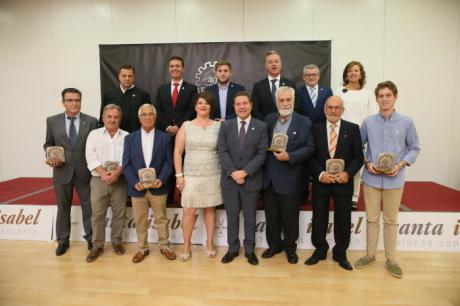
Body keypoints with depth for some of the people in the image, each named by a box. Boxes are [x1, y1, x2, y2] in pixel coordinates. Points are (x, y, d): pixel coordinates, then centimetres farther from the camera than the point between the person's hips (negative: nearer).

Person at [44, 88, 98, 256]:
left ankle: (91, 238, 25)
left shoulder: (91, 121, -1)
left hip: (85, 171, -1)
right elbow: (48, 144, 10)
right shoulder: (52, 121, 3)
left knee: (88, 207, 9)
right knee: (63, 207, 14)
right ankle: (62, 240, 30)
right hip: (62, 172, 1)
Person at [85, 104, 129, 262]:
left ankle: (116, 241, 24)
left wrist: (117, 173, -19)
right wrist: (103, 173, -17)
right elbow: (91, 157, -4)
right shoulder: (94, 134, 6)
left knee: (119, 213, 7)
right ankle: (97, 245, 17)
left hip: (119, 180, 0)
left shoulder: (126, 136, 5)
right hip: (99, 180, 0)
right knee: (97, 214, 4)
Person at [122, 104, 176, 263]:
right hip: (137, 188, 1)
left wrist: (161, 179, -16)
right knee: (140, 221, 12)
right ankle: (142, 248, 28)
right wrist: (135, 182, -14)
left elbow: (168, 162, -1)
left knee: (161, 218, 11)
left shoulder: (164, 137, 3)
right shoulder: (130, 138, 5)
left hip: (158, 187, -1)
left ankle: (164, 246, 26)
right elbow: (126, 164, 0)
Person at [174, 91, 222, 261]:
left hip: (213, 176, 1)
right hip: (191, 176, 0)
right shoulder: (186, 126, 1)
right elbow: (178, 151, 1)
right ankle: (186, 245, 17)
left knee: (210, 209, 10)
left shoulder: (218, 126, 3)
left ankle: (210, 243, 25)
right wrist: (179, 175, -4)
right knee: (189, 211, 0)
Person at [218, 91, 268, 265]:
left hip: (251, 180, -1)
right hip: (229, 179, 1)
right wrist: (233, 172, -15)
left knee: (250, 218, 11)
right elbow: (222, 152, -3)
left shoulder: (261, 126, 0)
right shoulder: (226, 126, 4)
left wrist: (245, 172, -17)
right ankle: (233, 249, 28)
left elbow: (262, 154, -7)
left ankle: (249, 250, 27)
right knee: (232, 217, 12)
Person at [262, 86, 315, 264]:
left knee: (290, 217, 10)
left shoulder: (304, 123, -4)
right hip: (269, 177, 4)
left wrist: (289, 156, -20)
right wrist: (271, 152, -6)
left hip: (290, 179, -3)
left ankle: (290, 247, 30)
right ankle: (274, 245, 33)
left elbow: (310, 148, -9)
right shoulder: (268, 120, 7)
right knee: (271, 216, 14)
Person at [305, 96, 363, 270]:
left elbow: (358, 156, -1)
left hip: (343, 182, 0)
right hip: (321, 181, 1)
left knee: (343, 219, 11)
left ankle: (340, 253, 30)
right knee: (319, 218, 10)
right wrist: (320, 174, -14)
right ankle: (320, 250, 30)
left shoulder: (353, 129, 1)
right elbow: (310, 156, -1)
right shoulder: (316, 129, 2)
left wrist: (348, 173, -16)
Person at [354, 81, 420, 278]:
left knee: (391, 220, 11)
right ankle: (370, 255, 27)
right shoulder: (368, 122, -1)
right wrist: (367, 163, -9)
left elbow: (414, 148, 3)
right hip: (371, 178, 1)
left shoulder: (406, 122, -4)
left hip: (394, 179, -1)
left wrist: (401, 165, -11)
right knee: (372, 219, 11)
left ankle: (390, 259, 25)